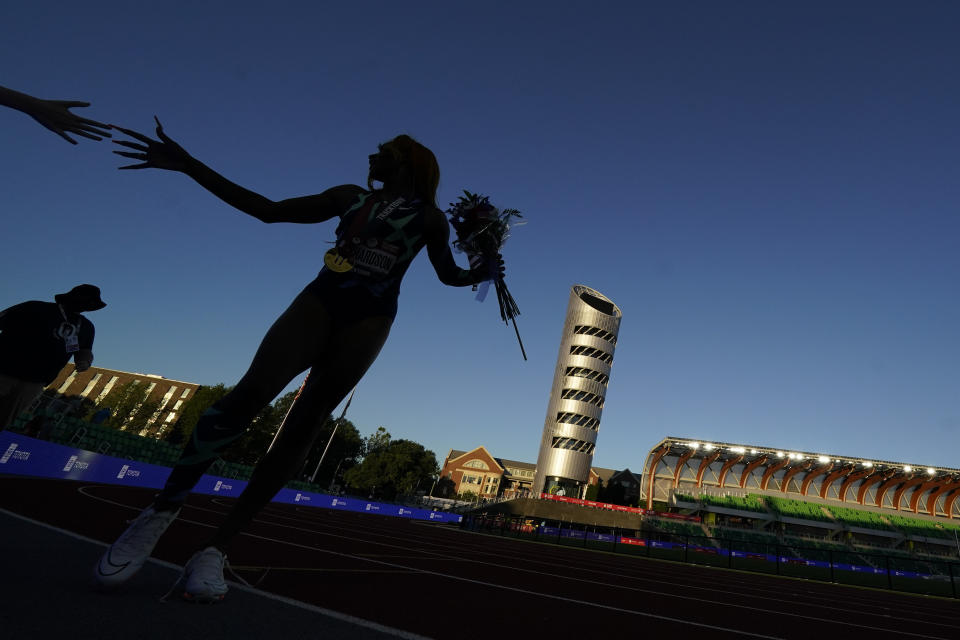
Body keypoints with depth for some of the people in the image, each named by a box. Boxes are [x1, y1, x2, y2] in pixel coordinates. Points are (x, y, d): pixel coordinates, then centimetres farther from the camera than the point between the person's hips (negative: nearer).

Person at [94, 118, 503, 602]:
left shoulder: (429, 217, 15)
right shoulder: (349, 196, 21)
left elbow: (448, 275, 26)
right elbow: (269, 210, 18)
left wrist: (480, 274, 6)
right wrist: (188, 165, 15)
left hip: (369, 320, -1)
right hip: (319, 301, 2)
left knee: (302, 427, -7)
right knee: (249, 394, -19)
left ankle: (216, 548, -1)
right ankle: (160, 512, -5)